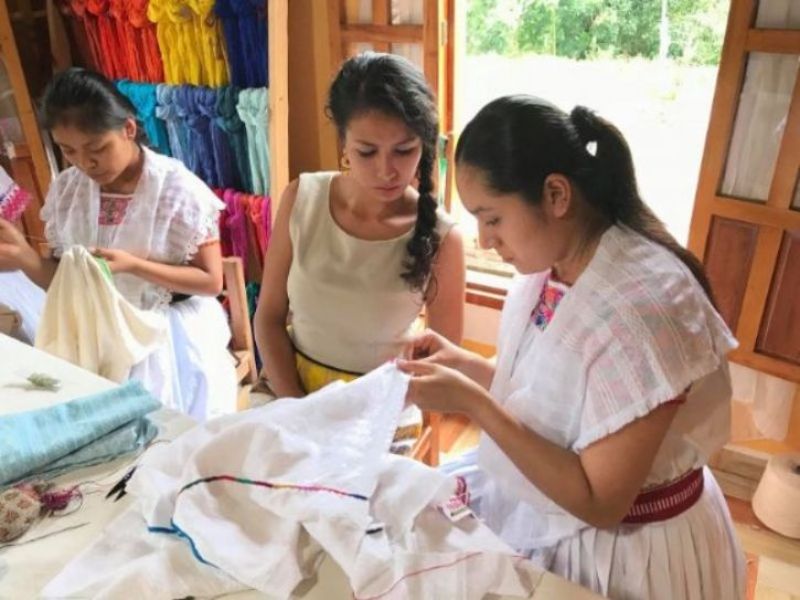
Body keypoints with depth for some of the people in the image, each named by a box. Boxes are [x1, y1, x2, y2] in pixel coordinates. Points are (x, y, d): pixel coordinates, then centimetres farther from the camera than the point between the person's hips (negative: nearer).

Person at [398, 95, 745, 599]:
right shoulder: (553, 265, -7)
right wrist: (463, 364, -8)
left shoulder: (639, 310, -32)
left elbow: (600, 502, -26)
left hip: (620, 548, -6)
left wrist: (472, 403, -29)